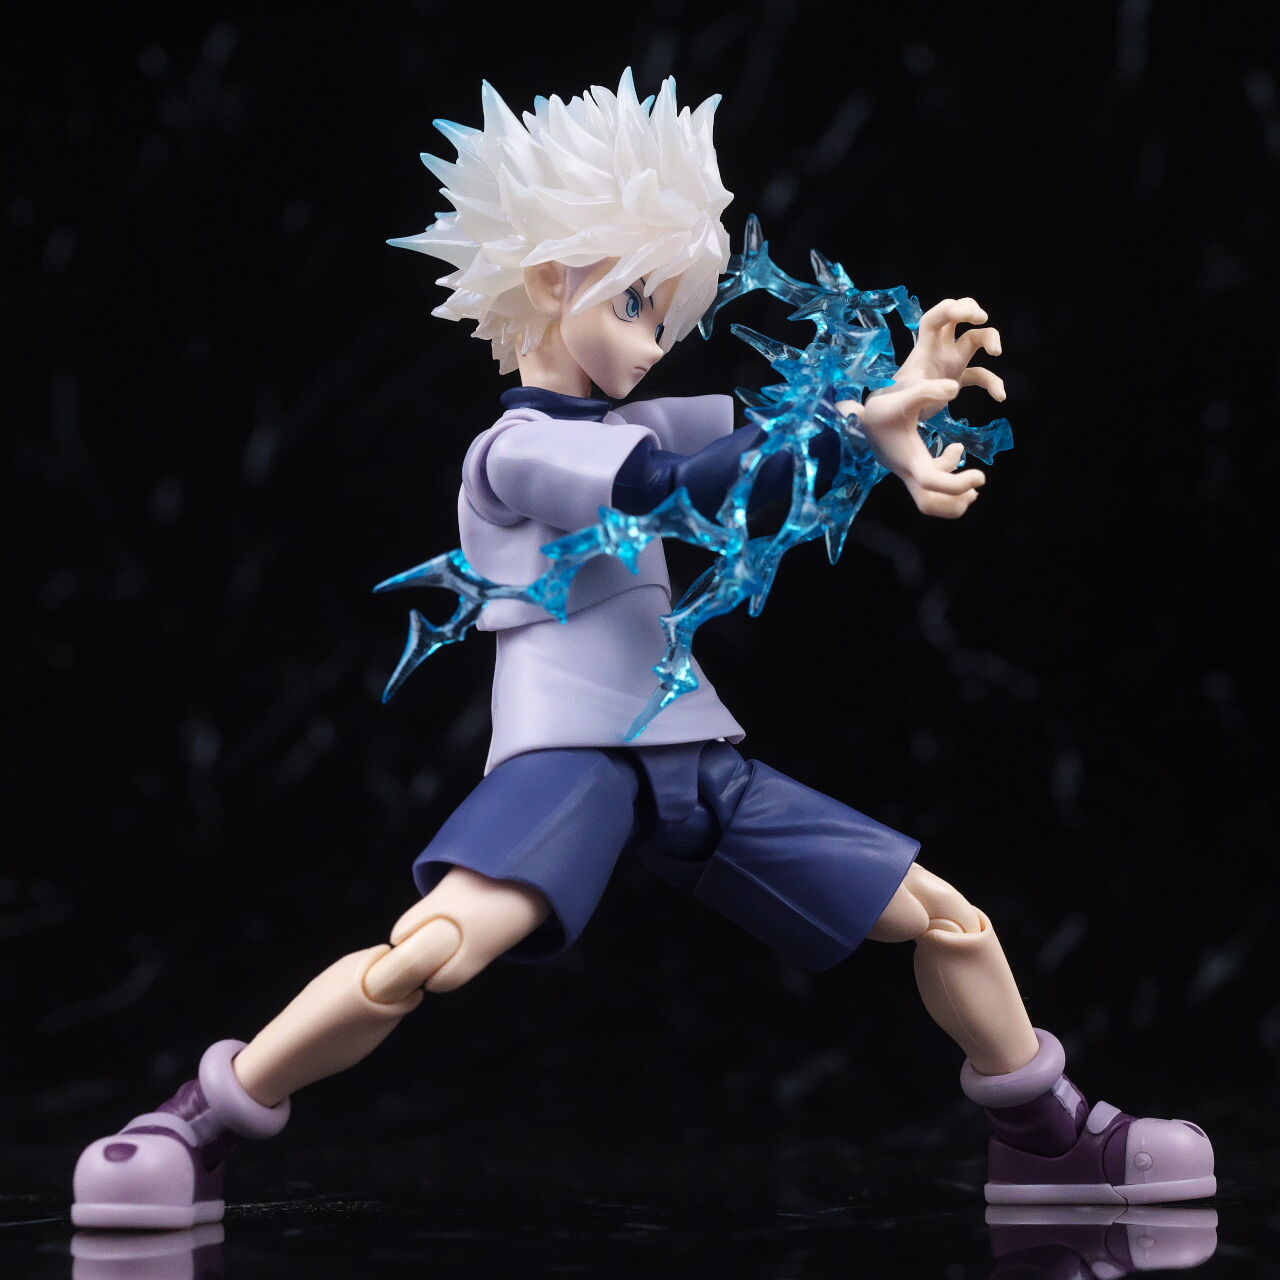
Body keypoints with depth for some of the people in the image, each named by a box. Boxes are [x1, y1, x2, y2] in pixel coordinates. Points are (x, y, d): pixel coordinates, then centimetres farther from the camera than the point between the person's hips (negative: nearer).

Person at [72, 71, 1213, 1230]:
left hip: (697, 756, 8)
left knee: (947, 916, 8)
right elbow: (687, 488, -20)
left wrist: (892, 397, -12)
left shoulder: (631, 432, 19)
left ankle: (1044, 1135, 29)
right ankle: (200, 1135, -16)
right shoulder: (515, 450, -6)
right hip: (571, 753, -8)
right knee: (432, 951, -32)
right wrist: (868, 430, -24)